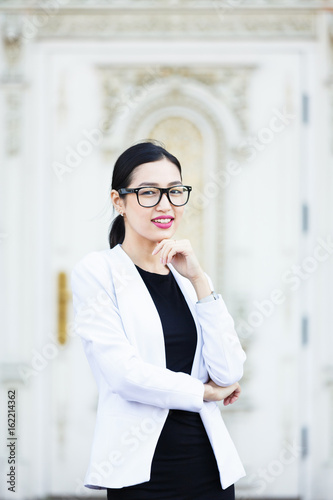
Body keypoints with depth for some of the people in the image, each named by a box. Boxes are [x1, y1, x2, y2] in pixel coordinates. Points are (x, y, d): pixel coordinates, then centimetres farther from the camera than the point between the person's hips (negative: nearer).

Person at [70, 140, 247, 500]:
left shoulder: (190, 277, 12)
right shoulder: (96, 271, -3)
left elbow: (229, 372, -1)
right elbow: (123, 372, -13)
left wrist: (197, 279, -6)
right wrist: (205, 391, -1)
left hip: (210, 463, 5)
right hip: (142, 471, -5)